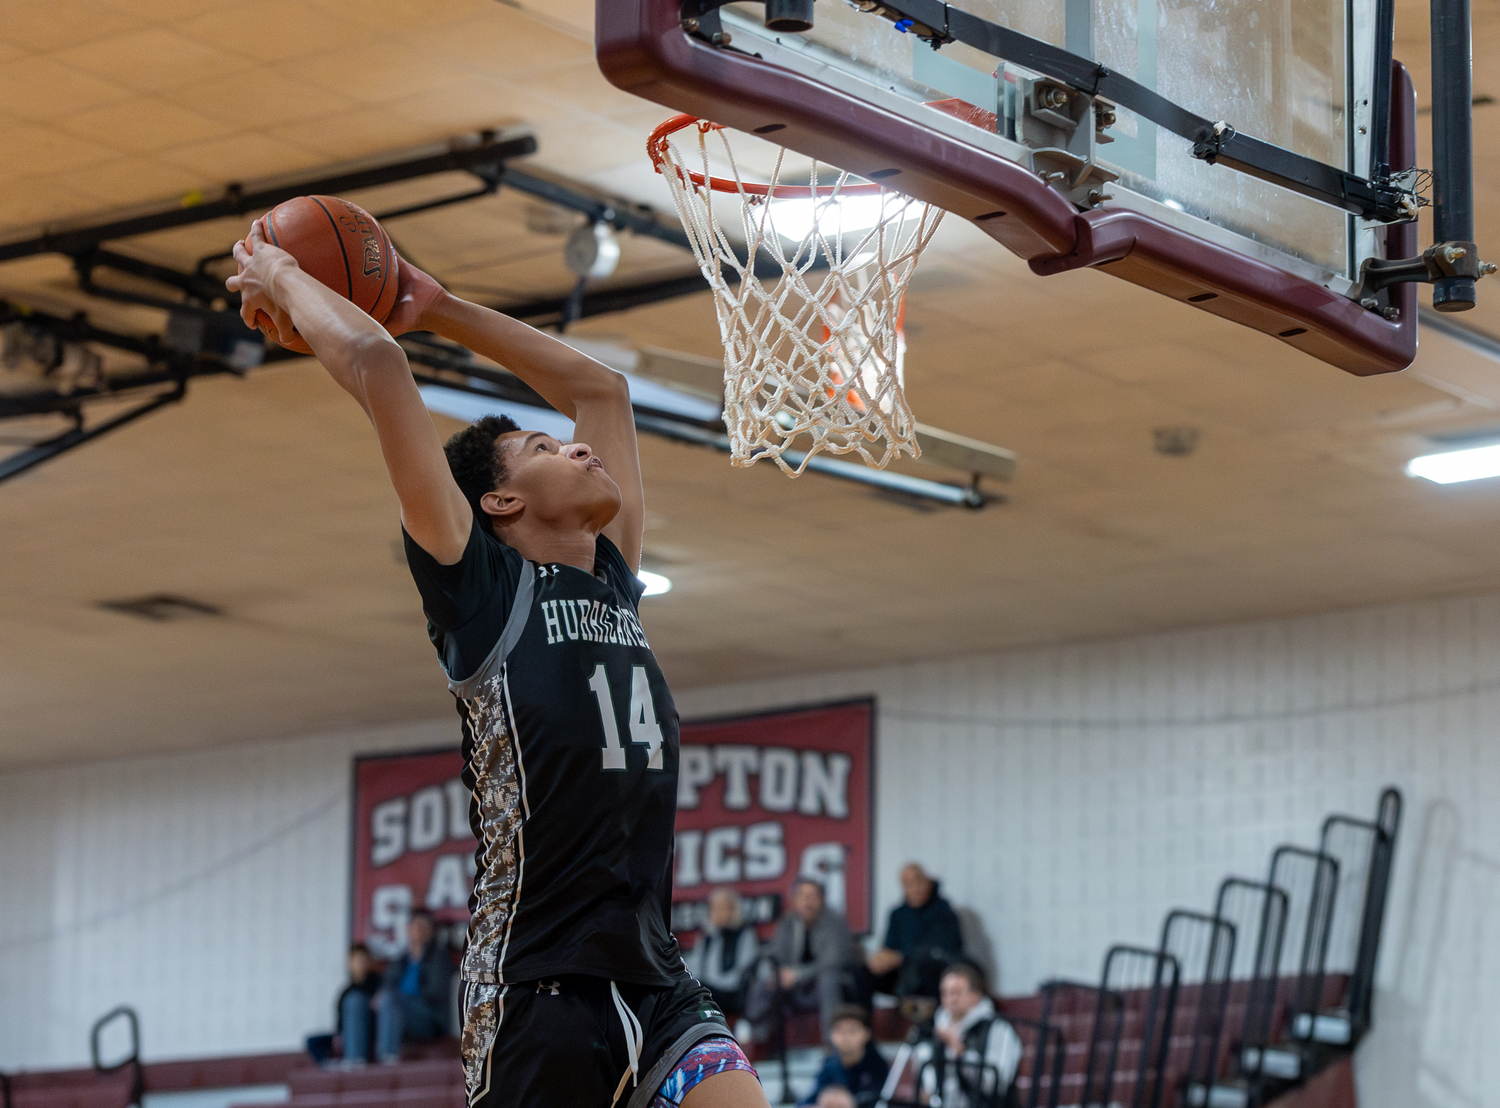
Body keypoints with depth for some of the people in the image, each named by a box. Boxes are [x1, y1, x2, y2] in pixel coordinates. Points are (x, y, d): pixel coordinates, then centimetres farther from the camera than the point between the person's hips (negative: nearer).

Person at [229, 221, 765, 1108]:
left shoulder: (611, 580, 18)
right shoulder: (480, 586, 0)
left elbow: (600, 389, 29)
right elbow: (378, 365, -6)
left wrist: (436, 307, 29)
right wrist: (282, 279, 7)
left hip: (656, 973, 6)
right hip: (537, 977, -6)